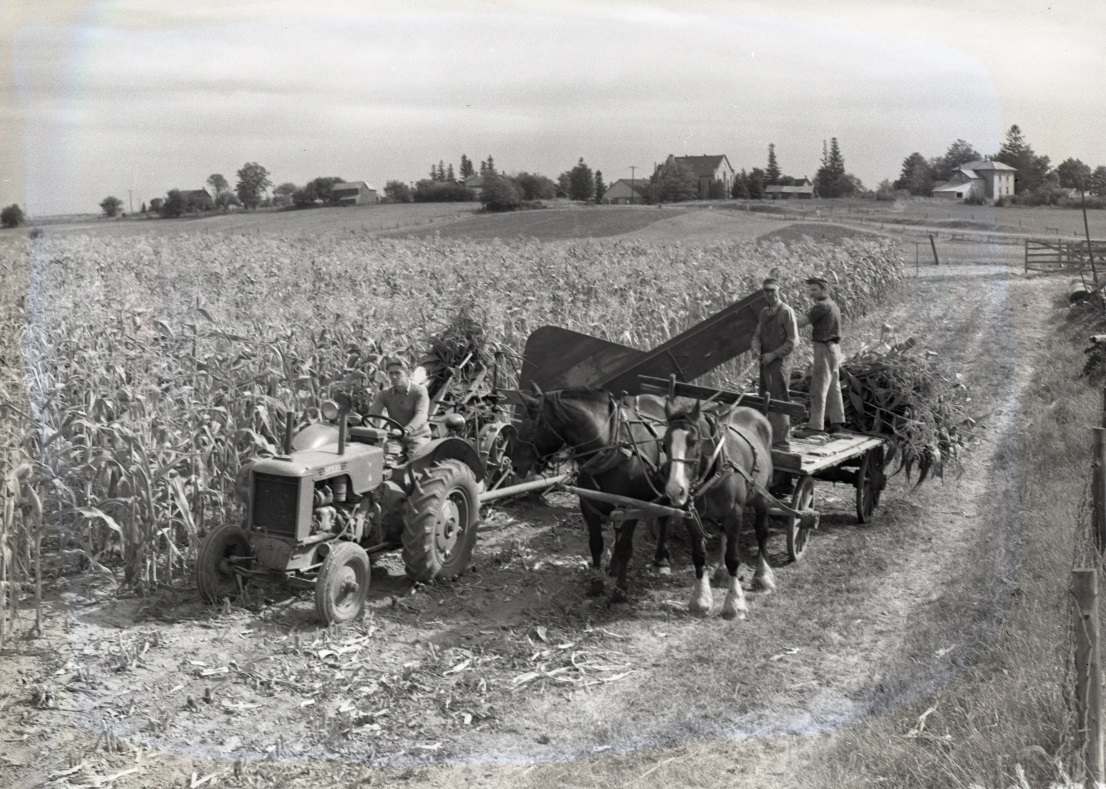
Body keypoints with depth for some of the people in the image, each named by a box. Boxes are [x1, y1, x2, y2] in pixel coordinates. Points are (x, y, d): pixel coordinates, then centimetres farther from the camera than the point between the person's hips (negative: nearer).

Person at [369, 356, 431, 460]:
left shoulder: (419, 391, -10)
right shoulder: (384, 394, 4)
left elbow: (421, 415, -25)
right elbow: (373, 414, -6)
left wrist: (405, 431, -43)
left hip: (418, 436, -4)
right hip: (396, 439, 4)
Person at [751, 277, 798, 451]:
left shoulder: (786, 311, -8)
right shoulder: (764, 313, 13)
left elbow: (792, 340, -11)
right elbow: (757, 335, 15)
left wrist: (773, 355, -15)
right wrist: (757, 349, -6)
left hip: (779, 363, -7)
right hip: (765, 363, 7)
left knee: (778, 401, -8)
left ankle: (781, 443, -4)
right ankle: (769, 438, 20)